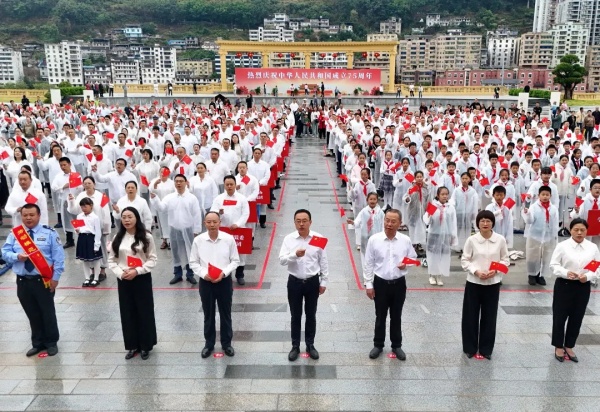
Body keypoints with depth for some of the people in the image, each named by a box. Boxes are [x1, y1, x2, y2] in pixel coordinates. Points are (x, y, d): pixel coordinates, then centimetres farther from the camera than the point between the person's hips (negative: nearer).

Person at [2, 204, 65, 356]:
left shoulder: (49, 233, -4)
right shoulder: (14, 233, 5)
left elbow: (58, 257, -5)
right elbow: (5, 252, 6)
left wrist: (55, 277, -10)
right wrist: (17, 257, -16)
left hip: (43, 280, -3)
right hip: (23, 281, 3)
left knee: (48, 313, 7)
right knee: (32, 314, 14)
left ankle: (51, 343, 24)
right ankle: (38, 343, 30)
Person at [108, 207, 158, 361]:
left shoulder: (146, 237, -6)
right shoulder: (117, 238, 4)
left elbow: (152, 260, -6)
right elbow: (111, 260, 5)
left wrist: (137, 271, -17)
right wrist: (120, 273, -12)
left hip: (142, 279, -3)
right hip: (123, 280, 3)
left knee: (144, 312, 5)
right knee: (127, 313, 10)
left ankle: (145, 346, 21)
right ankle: (132, 346, 24)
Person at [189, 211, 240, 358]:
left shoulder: (229, 239, -10)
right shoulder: (198, 240, -7)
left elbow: (235, 261, -3)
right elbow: (193, 262, -1)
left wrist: (224, 273, -17)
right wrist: (203, 274, -16)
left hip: (224, 281, -1)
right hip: (205, 282, 1)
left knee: (225, 314, 13)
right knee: (208, 315, 15)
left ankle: (226, 343, 31)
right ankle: (209, 344, 32)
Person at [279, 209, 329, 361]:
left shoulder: (318, 238, -6)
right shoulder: (289, 239, -7)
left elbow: (323, 261, 0)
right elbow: (282, 260, -14)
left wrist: (323, 282, 1)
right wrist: (294, 255, -32)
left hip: (312, 281, 0)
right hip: (294, 281, 0)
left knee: (311, 315, 14)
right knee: (295, 316, 12)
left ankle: (310, 345, 31)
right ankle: (295, 346, 27)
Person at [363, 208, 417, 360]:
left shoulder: (406, 240, -7)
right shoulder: (374, 239, -11)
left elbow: (413, 258, 7)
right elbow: (369, 264, -5)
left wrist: (407, 264, -16)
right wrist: (368, 285, -6)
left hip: (399, 284, 1)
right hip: (380, 283, -1)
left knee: (396, 317, 16)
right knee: (380, 317, 13)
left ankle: (396, 346, 33)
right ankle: (378, 345, 31)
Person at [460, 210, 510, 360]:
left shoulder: (500, 240, -5)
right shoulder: (472, 240, -8)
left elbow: (505, 260, 3)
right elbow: (464, 260, -3)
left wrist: (495, 271, -13)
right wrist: (476, 271, -17)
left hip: (493, 283, 1)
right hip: (474, 282, -1)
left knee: (489, 317, 9)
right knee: (471, 316, 6)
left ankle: (486, 349, 24)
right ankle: (470, 348, 22)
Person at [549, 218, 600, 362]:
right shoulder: (562, 246, -8)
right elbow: (554, 265, -6)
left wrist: (588, 276, -15)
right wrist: (566, 273, -23)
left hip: (583, 287, 3)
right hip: (564, 285, -3)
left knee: (577, 318, 12)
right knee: (560, 317, 5)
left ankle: (569, 346, 29)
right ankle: (558, 347, 22)